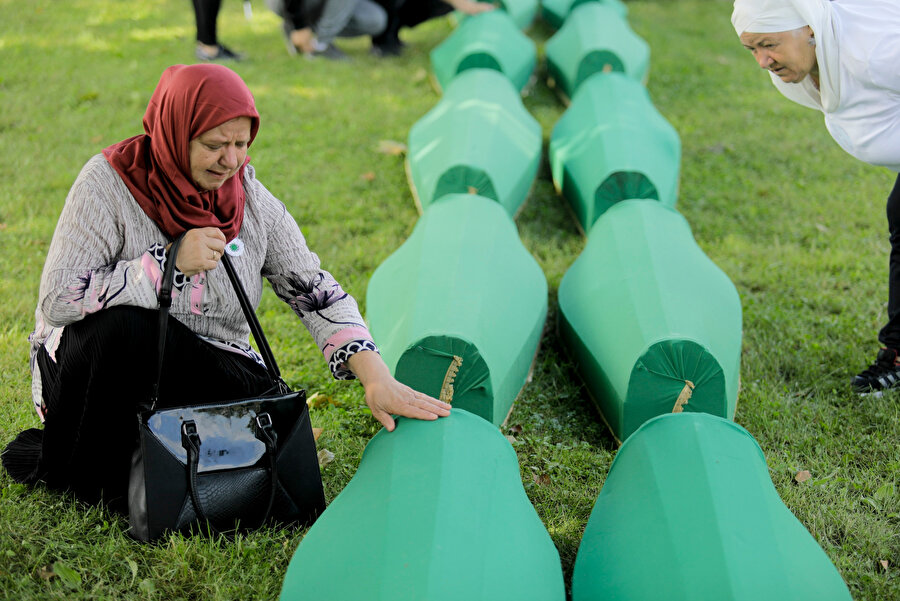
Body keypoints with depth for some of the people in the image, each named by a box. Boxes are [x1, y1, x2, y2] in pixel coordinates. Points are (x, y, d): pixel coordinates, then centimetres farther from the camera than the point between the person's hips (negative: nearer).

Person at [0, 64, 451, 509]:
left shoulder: (252, 200, -4)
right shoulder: (110, 182, -15)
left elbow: (318, 292, -5)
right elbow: (56, 300, -22)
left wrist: (378, 380, -18)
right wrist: (169, 263, -28)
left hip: (206, 371, 3)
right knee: (123, 322, -35)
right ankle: (82, 472, -12)